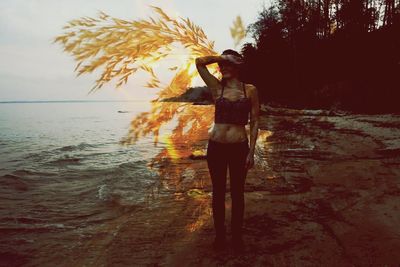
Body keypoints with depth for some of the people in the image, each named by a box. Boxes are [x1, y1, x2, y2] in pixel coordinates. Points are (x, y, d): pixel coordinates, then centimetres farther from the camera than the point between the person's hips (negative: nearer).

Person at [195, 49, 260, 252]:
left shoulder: (250, 90, 0)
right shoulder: (217, 88, 2)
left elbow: (254, 123, 0)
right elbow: (199, 62, -7)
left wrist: (251, 152, -4)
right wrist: (222, 57, -3)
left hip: (239, 147, -1)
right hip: (216, 146, 1)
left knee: (237, 193, 10)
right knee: (218, 192, 11)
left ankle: (237, 236, 28)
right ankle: (219, 235, 27)